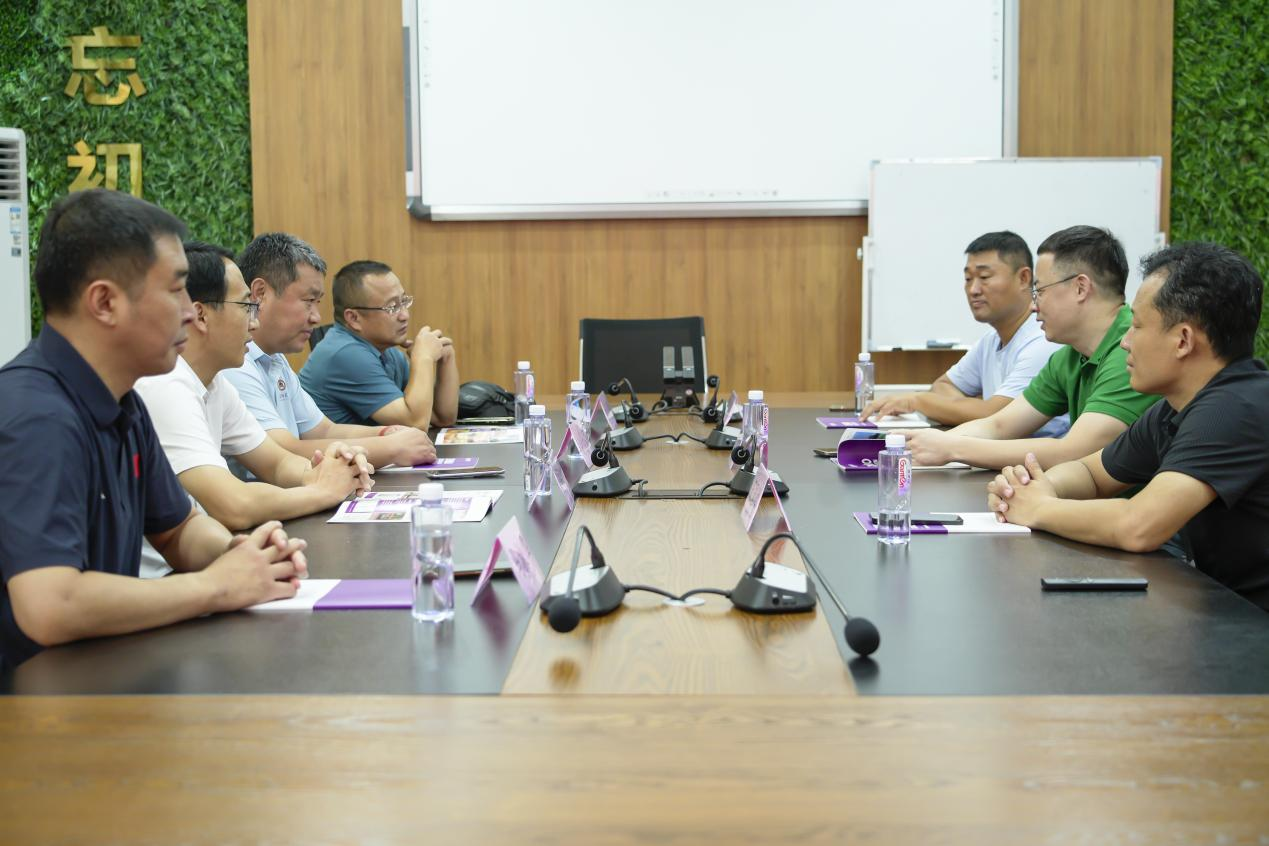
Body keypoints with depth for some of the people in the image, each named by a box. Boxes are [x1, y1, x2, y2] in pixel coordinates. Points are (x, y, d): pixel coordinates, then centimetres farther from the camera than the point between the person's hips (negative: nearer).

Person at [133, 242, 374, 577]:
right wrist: (322, 490, -12)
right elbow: (235, 507, -28)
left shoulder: (214, 382, 8)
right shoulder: (164, 389, -20)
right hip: (154, 584, -8)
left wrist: (319, 472, -5)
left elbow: (277, 462, 17)